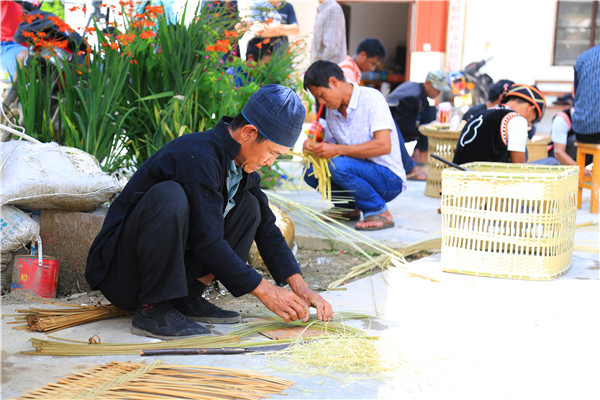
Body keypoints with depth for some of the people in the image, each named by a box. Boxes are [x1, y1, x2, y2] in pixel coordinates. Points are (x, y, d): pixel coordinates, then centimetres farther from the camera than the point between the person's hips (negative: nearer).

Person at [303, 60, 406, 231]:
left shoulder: (371, 98, -14)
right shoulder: (332, 109, 9)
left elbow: (384, 146, -24)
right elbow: (331, 144, 17)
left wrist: (338, 150, -26)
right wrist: (315, 147, -8)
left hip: (390, 180, -7)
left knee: (339, 165, -31)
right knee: (311, 173, -10)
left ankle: (380, 212, -14)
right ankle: (349, 208, 11)